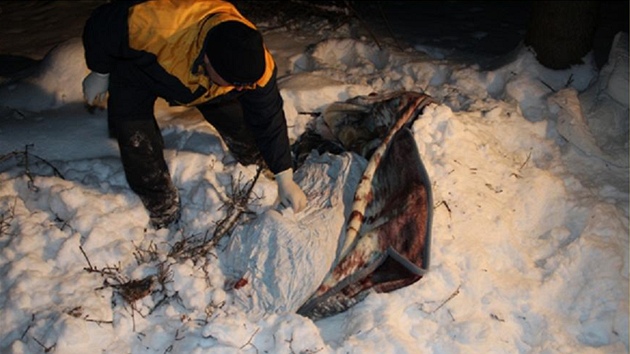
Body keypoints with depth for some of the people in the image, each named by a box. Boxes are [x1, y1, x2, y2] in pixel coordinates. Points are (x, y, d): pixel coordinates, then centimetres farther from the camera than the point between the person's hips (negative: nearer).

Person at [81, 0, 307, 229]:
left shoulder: (255, 62, -35)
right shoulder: (155, 23, -47)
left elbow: (269, 121, -22)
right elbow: (101, 26, -27)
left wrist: (285, 180, -18)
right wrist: (99, 74, -11)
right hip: (137, 67, -2)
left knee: (238, 118, -2)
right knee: (137, 142, -13)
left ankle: (256, 162, 32)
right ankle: (165, 216, 11)